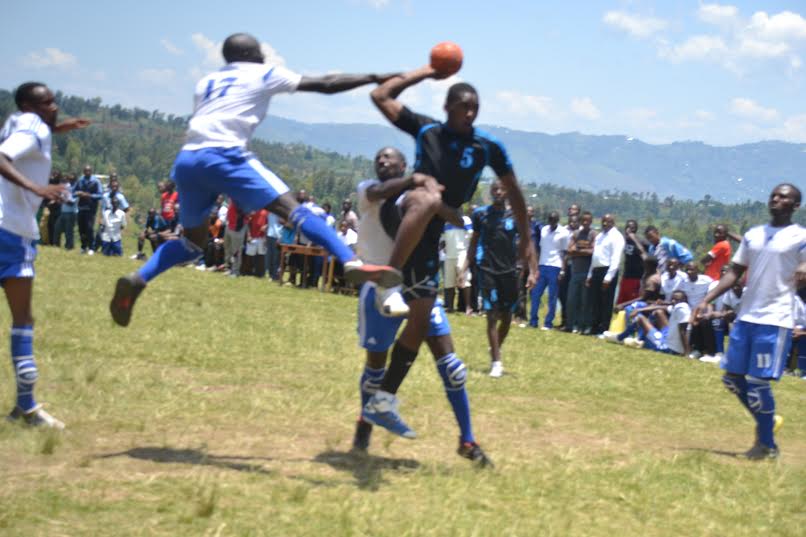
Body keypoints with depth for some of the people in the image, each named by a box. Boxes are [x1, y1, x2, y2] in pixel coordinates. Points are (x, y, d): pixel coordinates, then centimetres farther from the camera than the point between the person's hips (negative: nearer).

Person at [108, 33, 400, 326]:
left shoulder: (206, 82, 30)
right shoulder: (263, 74, 15)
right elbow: (325, 84, 14)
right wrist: (374, 78, 20)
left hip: (187, 159, 6)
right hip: (222, 155, -6)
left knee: (193, 242, 21)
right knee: (291, 209, -10)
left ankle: (137, 279, 1)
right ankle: (352, 264, -25)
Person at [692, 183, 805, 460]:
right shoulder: (753, 235, 13)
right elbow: (734, 272, 15)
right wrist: (707, 300, 5)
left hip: (775, 320, -6)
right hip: (745, 317, 7)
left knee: (758, 382, -8)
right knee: (732, 378, 9)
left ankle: (767, 444, 8)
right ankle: (766, 422, 27)